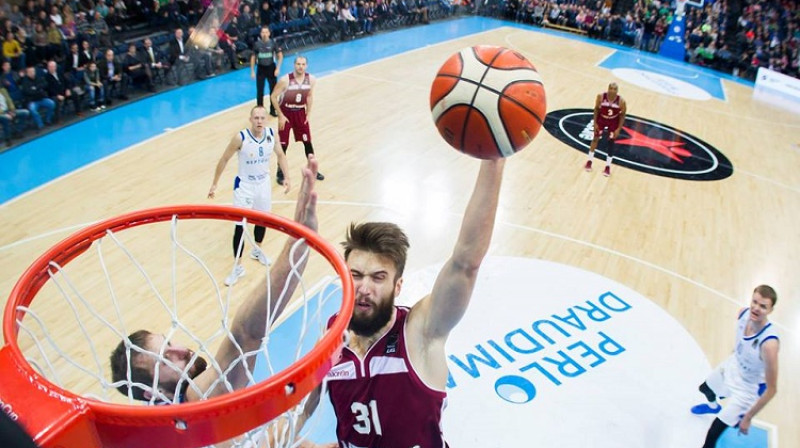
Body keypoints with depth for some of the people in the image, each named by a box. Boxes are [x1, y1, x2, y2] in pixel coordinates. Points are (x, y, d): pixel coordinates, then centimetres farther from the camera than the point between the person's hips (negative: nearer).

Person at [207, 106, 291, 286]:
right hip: (244, 186, -4)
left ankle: (257, 250, 47)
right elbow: (224, 159, -11)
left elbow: (280, 155, 7)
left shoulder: (271, 134, -11)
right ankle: (237, 267, 8)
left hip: (264, 184, 4)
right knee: (240, 226, -5)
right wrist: (214, 184, -8)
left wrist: (286, 177, -1)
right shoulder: (240, 138, -23)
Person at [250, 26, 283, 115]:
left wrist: (278, 68, -12)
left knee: (273, 90, 6)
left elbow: (280, 56, -3)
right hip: (261, 69, 0)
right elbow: (253, 57, 3)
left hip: (271, 68, 0)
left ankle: (272, 110, 19)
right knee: (260, 91, 3)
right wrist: (252, 71, 0)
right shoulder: (257, 44, -5)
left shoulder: (273, 43, -7)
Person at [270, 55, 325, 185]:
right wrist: (281, 116, -16)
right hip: (286, 112, -3)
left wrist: (308, 114, 4)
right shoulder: (285, 80, -23)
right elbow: (273, 97, -15)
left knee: (307, 142, 9)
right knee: (283, 144, 1)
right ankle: (280, 173, 16)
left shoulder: (311, 79, -11)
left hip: (300, 112, 3)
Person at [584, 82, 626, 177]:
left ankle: (608, 166, 18)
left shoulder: (621, 101, -28)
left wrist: (618, 129, -13)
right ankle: (589, 161, 29)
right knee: (595, 139, 11)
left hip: (613, 122, -1)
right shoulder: (601, 97, -25)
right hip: (601, 119, 1)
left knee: (610, 142, 5)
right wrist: (595, 123, -7)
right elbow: (596, 109, -8)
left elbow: (622, 115, -12)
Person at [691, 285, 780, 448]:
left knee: (713, 433, -8)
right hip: (732, 366, 7)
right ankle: (713, 406, 71)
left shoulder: (769, 343, -41)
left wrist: (748, 418, -21)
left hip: (747, 389, -7)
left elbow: (771, 389, -29)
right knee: (705, 388, 35)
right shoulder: (744, 313, -23)